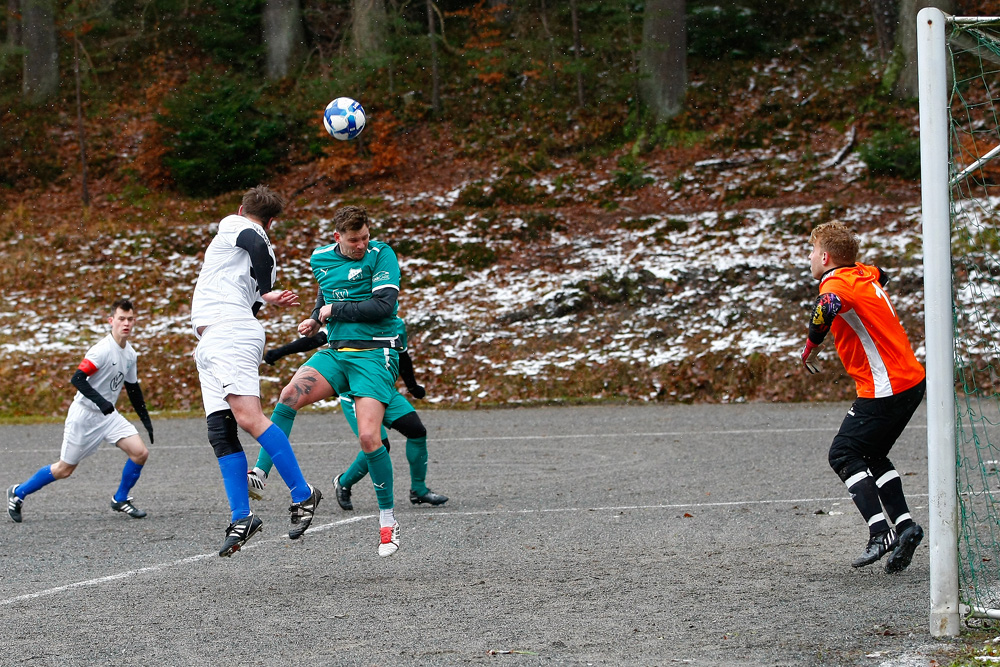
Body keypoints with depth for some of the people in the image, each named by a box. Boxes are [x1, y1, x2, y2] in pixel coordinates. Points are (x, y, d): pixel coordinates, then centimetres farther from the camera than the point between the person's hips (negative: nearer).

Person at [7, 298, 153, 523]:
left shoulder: (130, 353, 4)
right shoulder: (102, 350, -21)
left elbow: (133, 389, 17)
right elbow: (77, 379, -27)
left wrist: (146, 420, 17)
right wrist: (100, 401, -37)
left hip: (108, 415, 7)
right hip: (84, 414, -7)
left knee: (140, 453, -9)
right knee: (64, 469, 2)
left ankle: (120, 500, 11)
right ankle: (18, 493, 22)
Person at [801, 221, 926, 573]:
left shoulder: (837, 283, -14)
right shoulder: (865, 274, 11)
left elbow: (827, 308, -39)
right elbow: (882, 277, 37)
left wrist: (810, 348, -25)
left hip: (886, 387, -9)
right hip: (911, 379, 9)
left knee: (844, 454, -4)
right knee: (871, 455, 18)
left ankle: (880, 532, -13)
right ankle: (904, 524, 8)